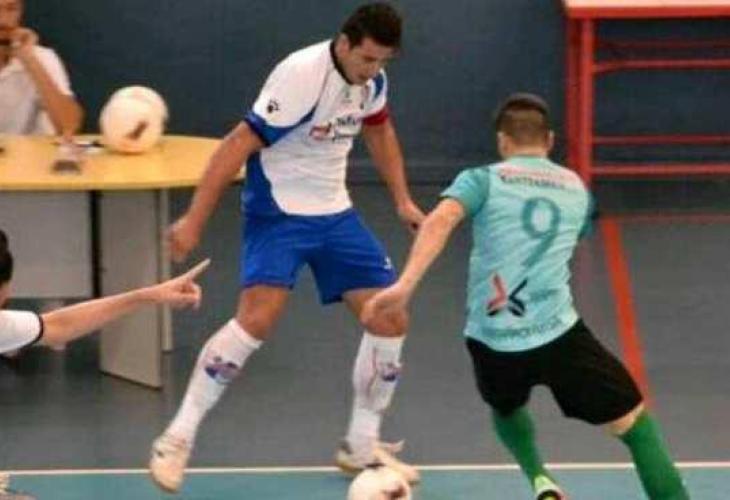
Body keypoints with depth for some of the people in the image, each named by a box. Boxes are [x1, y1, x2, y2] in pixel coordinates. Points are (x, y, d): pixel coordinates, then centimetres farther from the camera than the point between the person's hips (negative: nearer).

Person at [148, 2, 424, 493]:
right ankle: (178, 438, -15)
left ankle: (361, 446, 19)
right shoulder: (303, 75, -25)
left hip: (334, 213, 7)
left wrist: (403, 200, 16)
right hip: (278, 211, -7)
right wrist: (194, 221, -25)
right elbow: (240, 146, -24)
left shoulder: (372, 80, -2)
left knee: (391, 322, 3)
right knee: (258, 317, -26)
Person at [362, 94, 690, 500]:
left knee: (505, 408, 34)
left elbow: (441, 220, -14)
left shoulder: (483, 180, 7)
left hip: (491, 340, 1)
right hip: (558, 333, -1)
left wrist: (406, 284, -23)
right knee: (635, 423, 7)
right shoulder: (577, 188, 17)